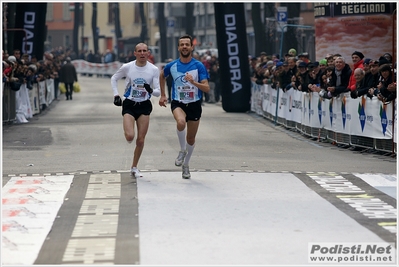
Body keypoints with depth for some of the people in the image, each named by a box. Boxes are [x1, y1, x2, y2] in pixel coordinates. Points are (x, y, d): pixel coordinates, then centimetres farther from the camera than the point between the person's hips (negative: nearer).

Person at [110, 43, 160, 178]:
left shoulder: (154, 69, -6)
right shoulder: (127, 67, -7)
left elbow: (158, 92, -5)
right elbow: (114, 79, 11)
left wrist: (151, 90, -28)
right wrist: (116, 95, 1)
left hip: (144, 106, 1)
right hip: (129, 105, -1)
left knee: (140, 140, 2)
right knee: (130, 136, -20)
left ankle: (134, 167, 19)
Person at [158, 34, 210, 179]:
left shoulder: (199, 66, -8)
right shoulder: (172, 66, -2)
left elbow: (206, 88, -13)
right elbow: (162, 75, 21)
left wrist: (193, 82, -30)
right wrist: (163, 95, 18)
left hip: (194, 104, 1)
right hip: (178, 103, -1)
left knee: (191, 138, 10)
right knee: (181, 122, -34)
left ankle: (185, 165, 32)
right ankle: (182, 150, -11)